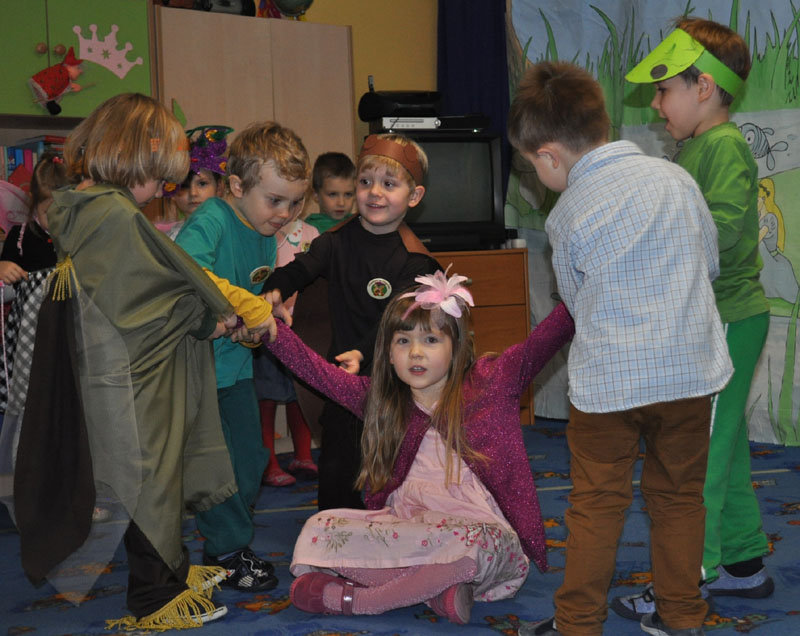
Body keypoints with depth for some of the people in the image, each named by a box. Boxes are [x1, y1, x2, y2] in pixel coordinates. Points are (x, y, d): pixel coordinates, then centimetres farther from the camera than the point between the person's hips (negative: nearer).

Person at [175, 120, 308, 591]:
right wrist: (251, 308, -38)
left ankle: (231, 541, 33)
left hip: (237, 363, 8)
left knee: (251, 460, 15)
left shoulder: (267, 234, 6)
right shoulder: (212, 220, -20)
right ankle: (227, 551, 19)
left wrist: (261, 325, -7)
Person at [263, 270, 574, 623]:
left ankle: (354, 598, -20)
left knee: (478, 545, -38)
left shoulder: (491, 382, 3)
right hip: (405, 532, 3)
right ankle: (434, 588, -23)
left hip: (480, 528, -3)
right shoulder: (381, 399, 11)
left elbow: (543, 341, -7)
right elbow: (317, 370, 8)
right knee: (319, 528, -16)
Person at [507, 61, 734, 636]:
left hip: (608, 378, -3)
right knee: (679, 497, 16)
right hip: (690, 369, 3)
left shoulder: (567, 217, -8)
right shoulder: (675, 177, 0)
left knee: (597, 504, 9)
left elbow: (575, 299, 6)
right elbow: (712, 261, 11)